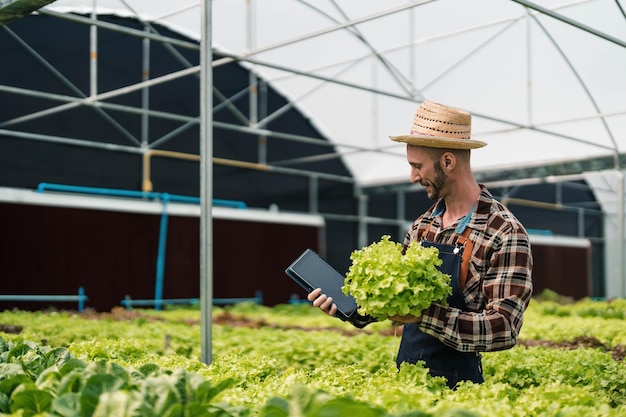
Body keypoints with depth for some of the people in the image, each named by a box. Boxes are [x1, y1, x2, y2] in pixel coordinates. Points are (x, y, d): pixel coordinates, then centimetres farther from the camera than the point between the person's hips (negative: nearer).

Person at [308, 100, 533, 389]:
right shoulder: (422, 226, 7)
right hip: (404, 376, 5)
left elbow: (504, 328, -20)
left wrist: (424, 314, -27)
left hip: (455, 383, -5)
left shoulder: (505, 235, -15)